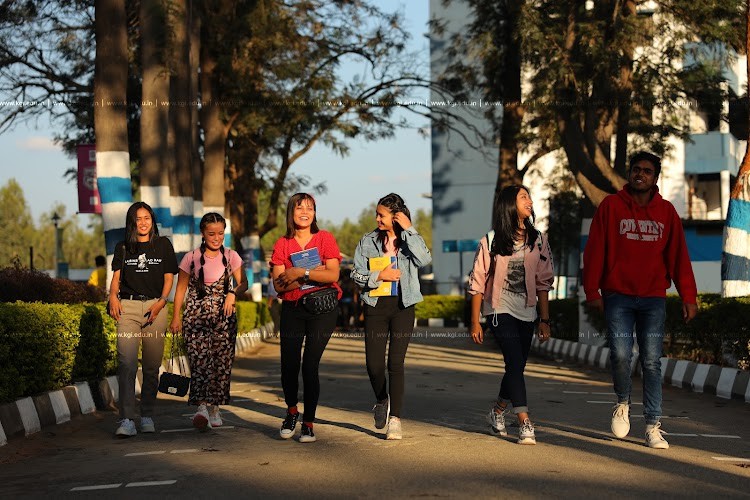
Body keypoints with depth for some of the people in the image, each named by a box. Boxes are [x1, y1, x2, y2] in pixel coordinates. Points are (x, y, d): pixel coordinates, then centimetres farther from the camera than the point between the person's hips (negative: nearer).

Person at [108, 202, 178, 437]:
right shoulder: (123, 248, 14)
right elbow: (116, 276, 9)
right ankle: (126, 420, -18)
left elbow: (169, 277, 8)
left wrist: (161, 301, -8)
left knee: (152, 365, 2)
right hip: (128, 306, 0)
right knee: (126, 363, -13)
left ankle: (147, 417, 15)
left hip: (155, 306, 0)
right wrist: (113, 296, -12)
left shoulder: (163, 244, 11)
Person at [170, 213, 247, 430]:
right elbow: (181, 288, 5)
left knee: (222, 361, -1)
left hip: (224, 315, 2)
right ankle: (202, 407, -25)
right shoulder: (191, 258, 1)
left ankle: (214, 407, 11)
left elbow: (243, 283, 5)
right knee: (200, 359, -15)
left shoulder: (231, 257, 6)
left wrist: (233, 293, -16)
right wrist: (176, 317, 0)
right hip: (196, 314, -2)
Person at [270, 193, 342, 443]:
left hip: (322, 309, -2)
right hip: (292, 310, 2)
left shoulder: (325, 238, 2)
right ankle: (291, 411, 26)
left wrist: (301, 272, -14)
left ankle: (308, 422, 7)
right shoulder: (282, 244, 7)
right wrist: (314, 272, -12)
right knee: (288, 366, -3)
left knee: (310, 366, -7)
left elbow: (333, 275, -9)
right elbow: (279, 284, -4)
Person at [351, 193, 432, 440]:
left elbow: (424, 259, -17)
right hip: (375, 306, 2)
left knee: (396, 363, -7)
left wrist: (408, 229, -15)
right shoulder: (368, 241, 7)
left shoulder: (410, 240, 3)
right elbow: (356, 274, 4)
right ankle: (382, 401, 31)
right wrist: (379, 276, -13)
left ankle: (395, 419, -2)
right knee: (374, 364, 0)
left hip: (403, 306, -2)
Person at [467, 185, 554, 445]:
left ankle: (498, 412, 34)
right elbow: (477, 283, -2)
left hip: (526, 313, 4)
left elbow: (543, 283, 9)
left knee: (516, 366, 11)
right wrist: (475, 323, -4)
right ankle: (525, 424, -18)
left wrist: (545, 320, 5)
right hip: (500, 311, -4)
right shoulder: (491, 241, -5)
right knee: (515, 364, -16)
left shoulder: (538, 240, 6)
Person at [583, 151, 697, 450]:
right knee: (620, 355, -10)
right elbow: (594, 250, 2)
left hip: (653, 298, 1)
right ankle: (623, 403, 19)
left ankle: (653, 427, 2)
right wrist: (592, 291, -4)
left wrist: (688, 296, 0)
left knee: (652, 362, -1)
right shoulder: (611, 206, 3)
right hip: (618, 296, -1)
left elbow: (678, 256, 7)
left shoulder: (666, 211, 9)